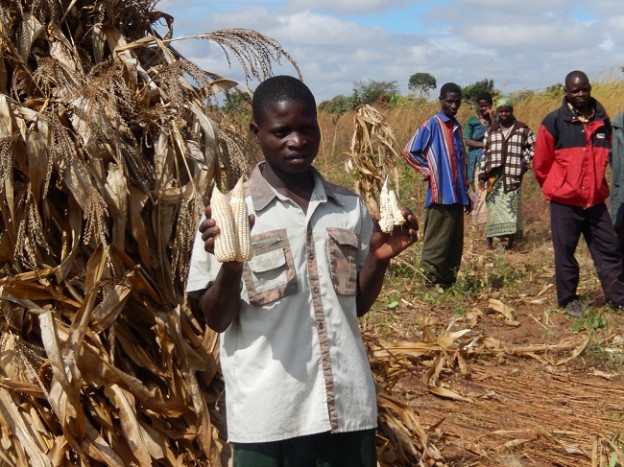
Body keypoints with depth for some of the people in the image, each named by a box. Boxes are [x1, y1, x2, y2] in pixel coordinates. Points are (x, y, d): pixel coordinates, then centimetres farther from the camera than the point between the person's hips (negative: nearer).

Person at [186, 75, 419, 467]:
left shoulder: (350, 207, 5)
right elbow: (217, 320, -4)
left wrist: (380, 257, -4)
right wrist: (231, 263, -21)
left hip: (348, 408, 3)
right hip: (268, 417, -3)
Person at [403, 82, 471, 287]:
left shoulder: (456, 127, 16)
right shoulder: (432, 125, -6)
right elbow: (409, 151, -7)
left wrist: (465, 193, 21)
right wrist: (428, 171, -5)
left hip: (457, 195, 7)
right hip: (440, 194, -7)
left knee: (455, 243, 10)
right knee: (437, 243, -6)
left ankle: (449, 281, 17)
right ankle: (431, 282, -2)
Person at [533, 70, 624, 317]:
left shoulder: (601, 120, 5)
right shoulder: (554, 121, -8)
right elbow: (540, 163, -1)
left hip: (595, 200, 4)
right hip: (564, 201, -4)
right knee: (565, 251, 6)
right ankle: (568, 299, 19)